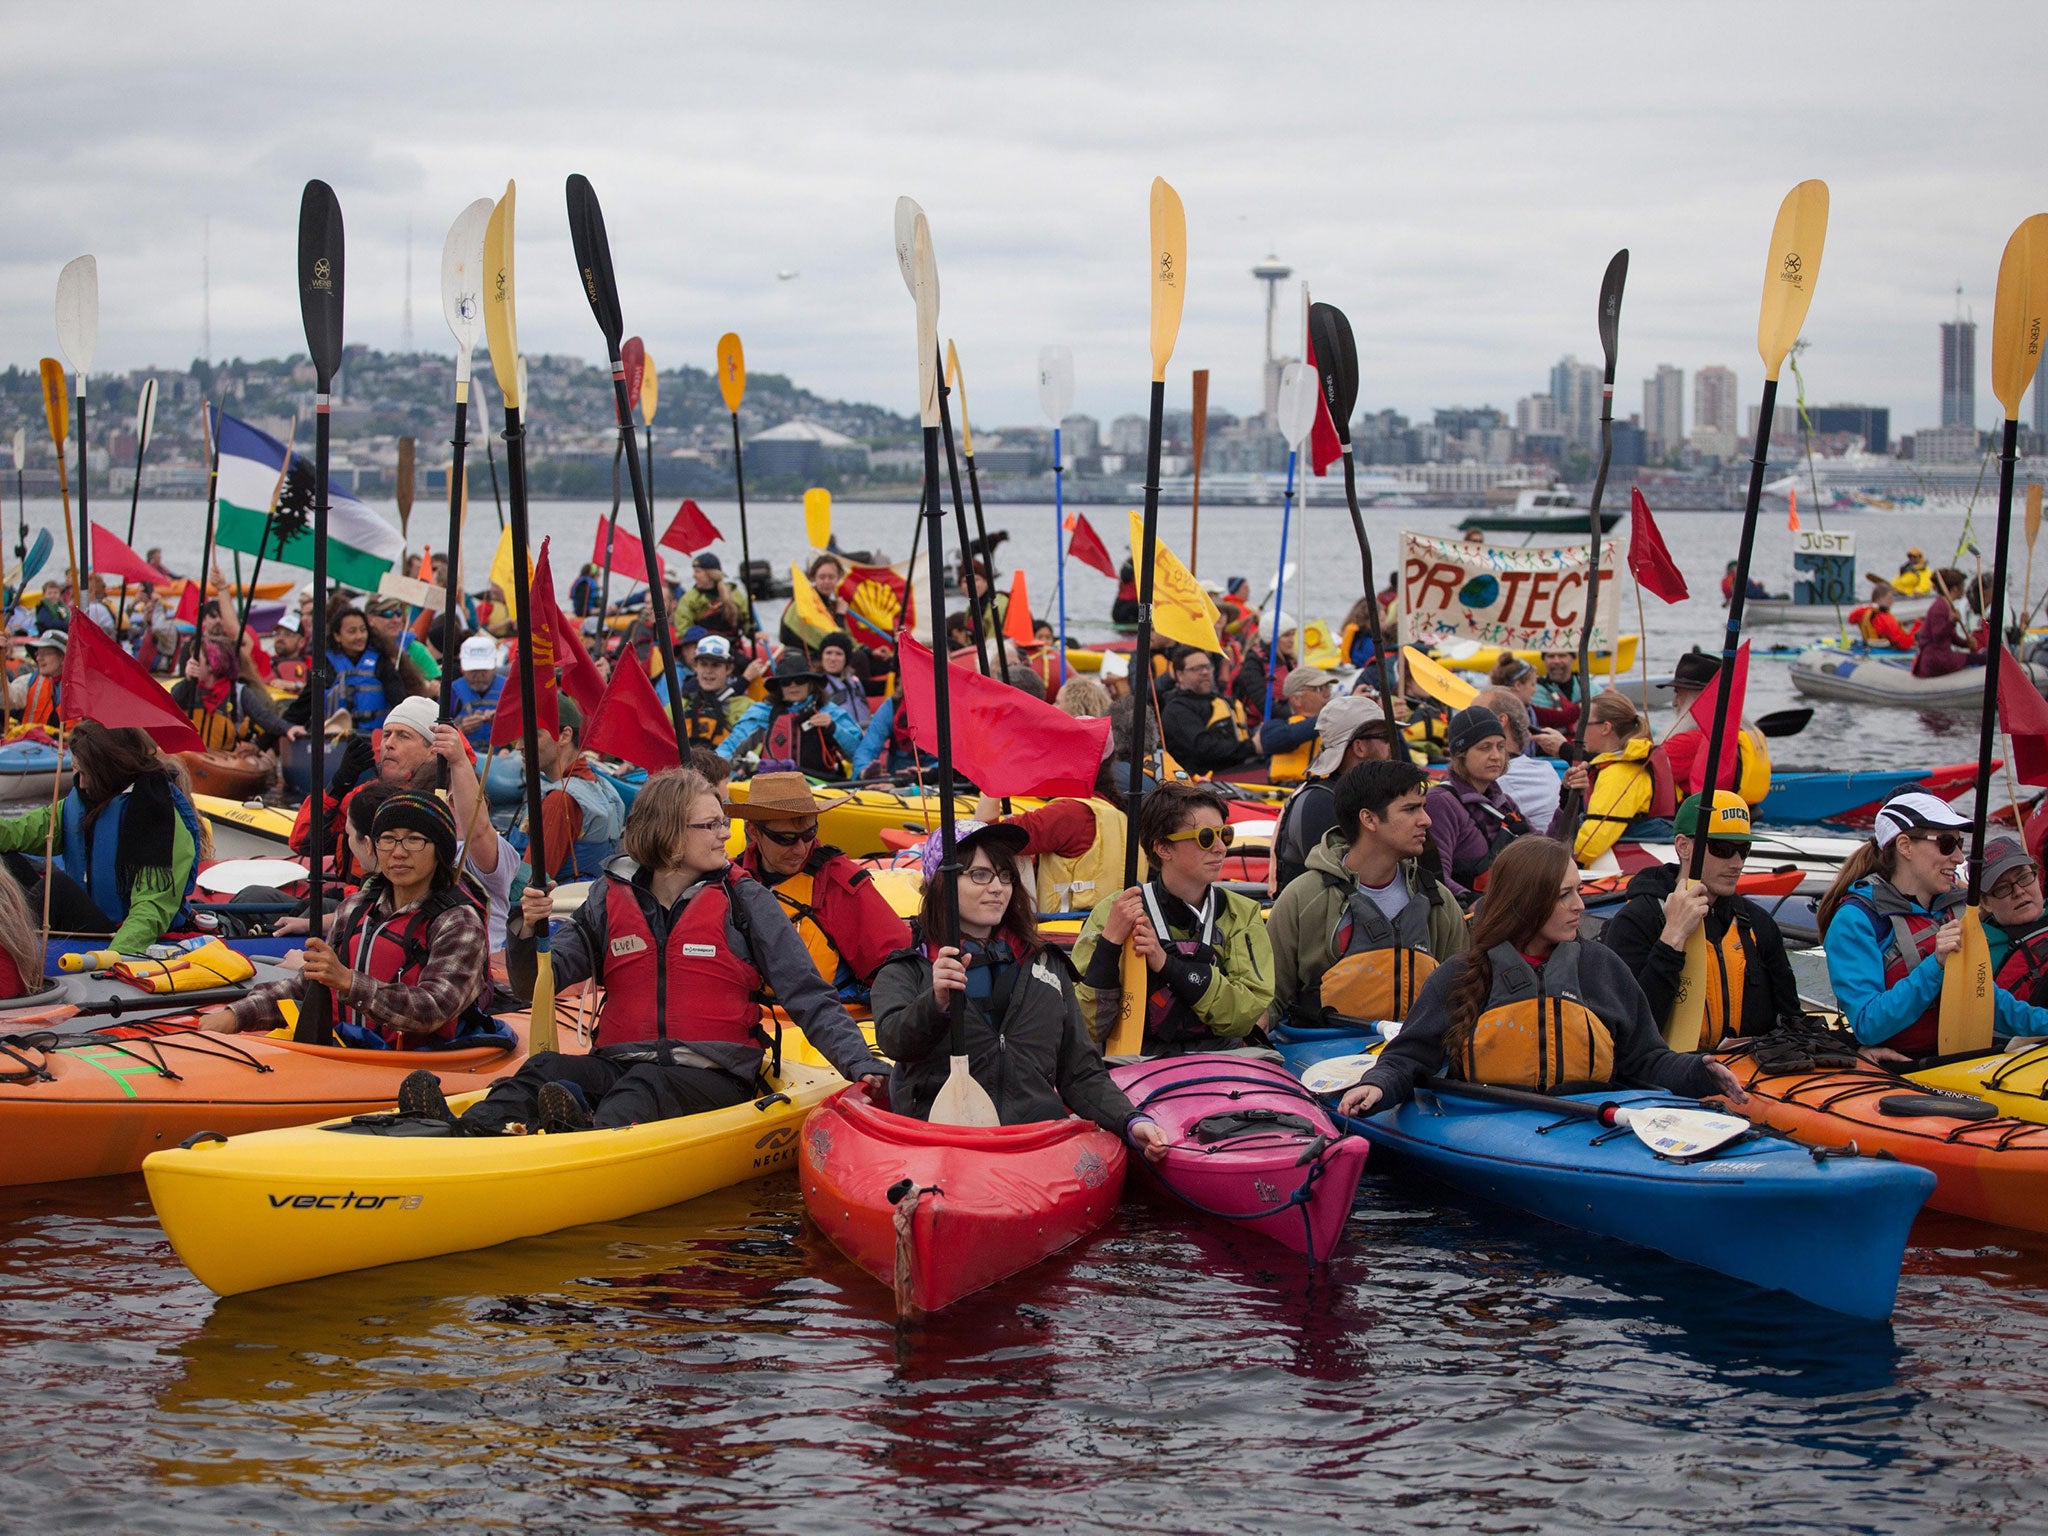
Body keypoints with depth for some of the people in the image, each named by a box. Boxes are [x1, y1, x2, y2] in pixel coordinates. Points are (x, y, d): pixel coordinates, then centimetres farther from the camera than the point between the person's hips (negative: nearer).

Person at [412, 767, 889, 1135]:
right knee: (548, 1068, -26)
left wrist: (863, 1065, -9)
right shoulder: (611, 898, 11)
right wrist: (527, 931, -14)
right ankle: (468, 1133, -54)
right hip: (622, 1062, 3)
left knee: (644, 1086, -35)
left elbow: (809, 998, 3)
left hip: (713, 1077, -3)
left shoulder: (742, 899, 5)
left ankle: (594, 1134, -68)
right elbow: (535, 984, 7)